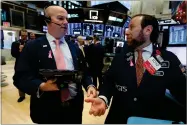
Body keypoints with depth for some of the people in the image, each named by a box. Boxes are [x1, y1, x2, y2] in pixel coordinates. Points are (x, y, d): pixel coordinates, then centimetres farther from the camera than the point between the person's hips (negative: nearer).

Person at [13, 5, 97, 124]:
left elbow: (84, 72, 8)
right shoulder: (33, 47, -5)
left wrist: (90, 86, -10)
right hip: (47, 110, -3)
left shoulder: (74, 48, 7)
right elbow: (20, 77, -8)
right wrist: (42, 86, -25)